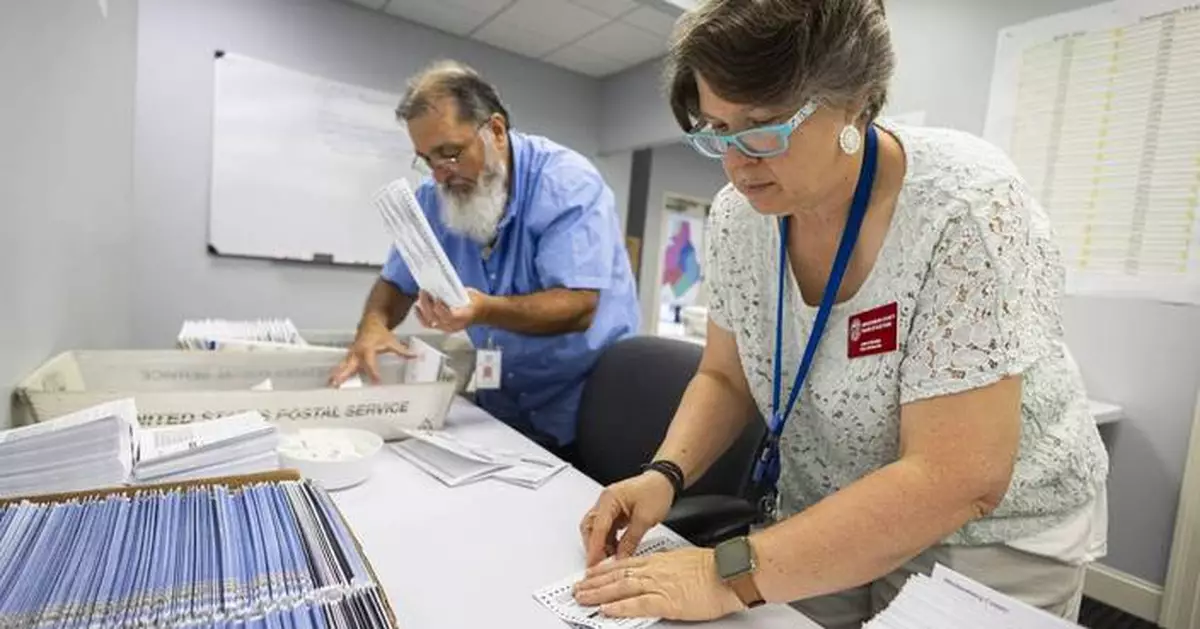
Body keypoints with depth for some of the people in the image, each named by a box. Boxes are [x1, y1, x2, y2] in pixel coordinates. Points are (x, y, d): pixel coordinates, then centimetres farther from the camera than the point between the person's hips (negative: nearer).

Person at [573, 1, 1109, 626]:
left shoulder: (964, 207, -28)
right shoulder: (738, 213, -11)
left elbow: (956, 480, -30)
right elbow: (726, 378, -2)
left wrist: (732, 574, -32)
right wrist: (664, 474, -19)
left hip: (987, 540, -3)